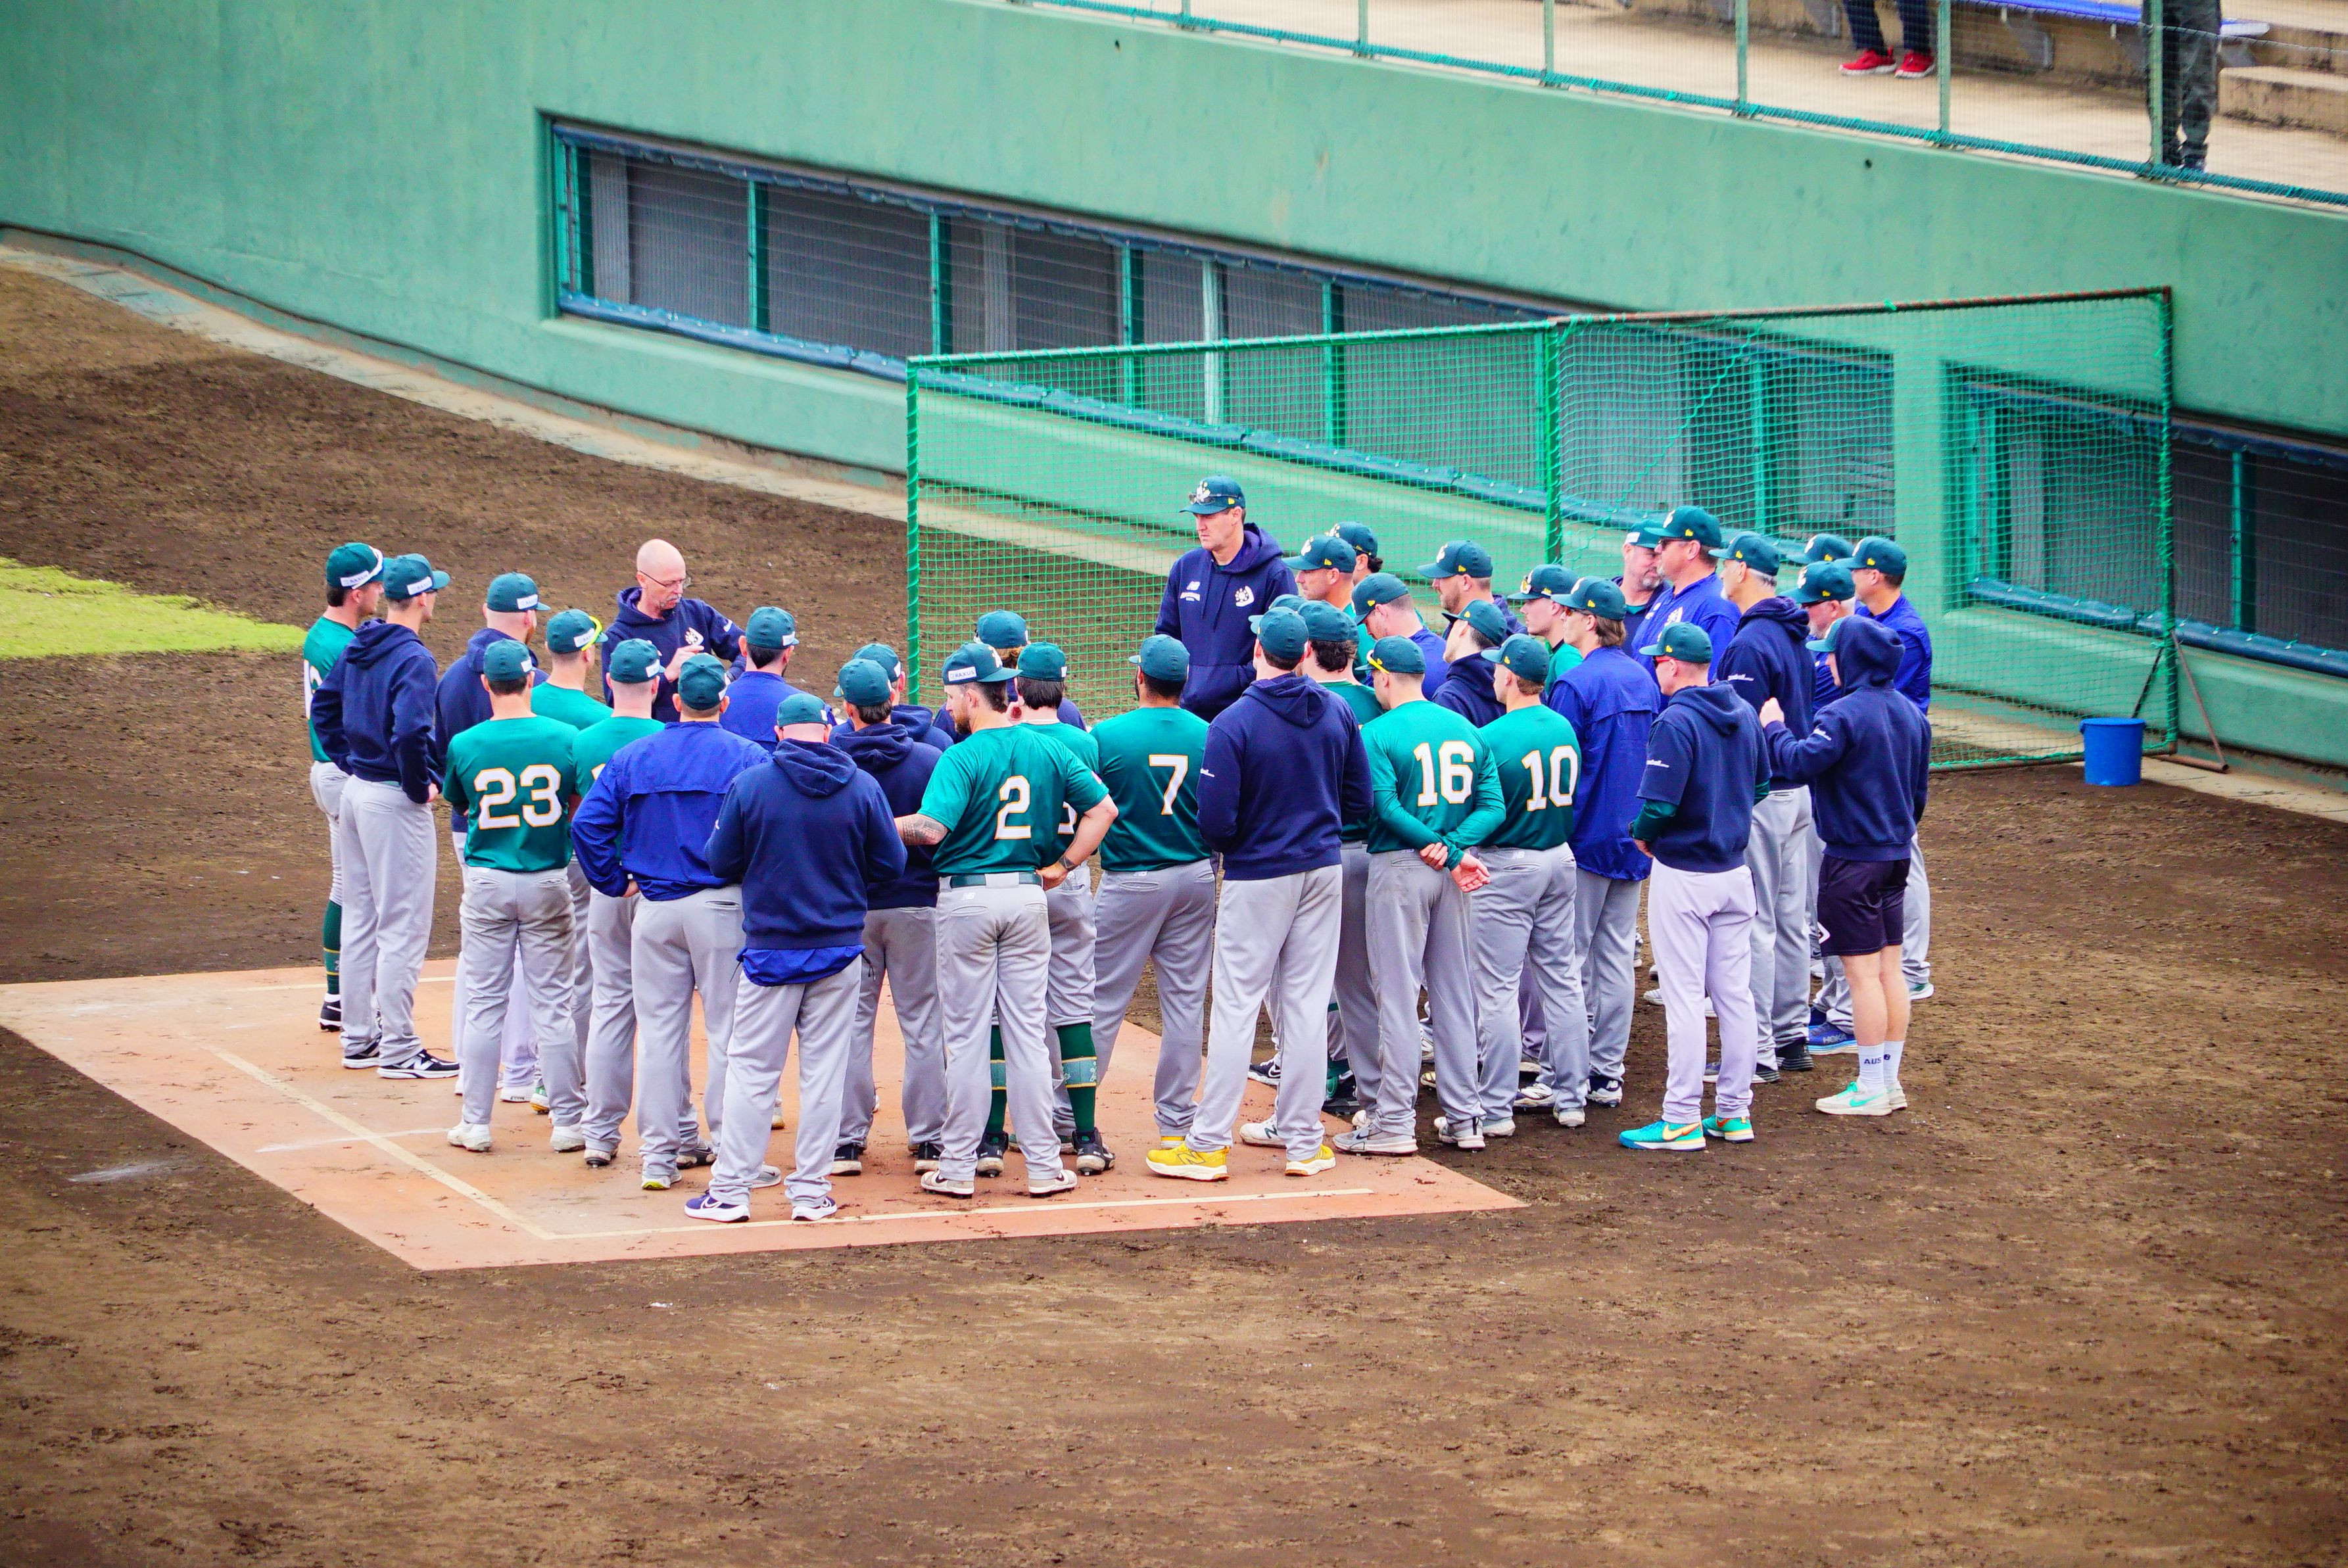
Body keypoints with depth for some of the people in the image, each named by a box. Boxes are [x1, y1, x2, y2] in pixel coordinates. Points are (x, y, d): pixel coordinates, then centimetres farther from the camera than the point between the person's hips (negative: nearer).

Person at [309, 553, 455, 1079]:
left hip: (356, 792, 9)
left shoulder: (359, 649, 7)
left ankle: (359, 1037, 22)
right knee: (403, 924, -4)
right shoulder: (414, 659, -19)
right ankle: (398, 1050, -2)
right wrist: (421, 786, -16)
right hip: (395, 800, -9)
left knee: (360, 918, 16)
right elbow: (409, 732, -30)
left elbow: (324, 708, 17)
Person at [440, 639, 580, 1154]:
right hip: (548, 880, 0)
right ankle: (569, 1121, 9)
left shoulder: (465, 745, -8)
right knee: (552, 1003, 6)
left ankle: (476, 1124, 8)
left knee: (484, 1003, 6)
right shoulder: (565, 738, -7)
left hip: (487, 881, 0)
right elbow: (580, 806, 4)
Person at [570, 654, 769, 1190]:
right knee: (728, 1029, 1)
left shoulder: (632, 758, 5)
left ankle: (661, 1150, 10)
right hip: (723, 904, -3)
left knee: (660, 1030, 8)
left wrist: (615, 882, 7)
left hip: (655, 906, 3)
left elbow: (587, 824, 0)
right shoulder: (747, 758, -4)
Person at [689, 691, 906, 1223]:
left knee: (751, 1070, 4)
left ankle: (731, 1189, 4)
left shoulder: (749, 785, -9)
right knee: (825, 1070, 8)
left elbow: (721, 863, -2)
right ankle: (811, 1190, 9)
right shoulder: (862, 786, -4)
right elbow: (890, 865, 1)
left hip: (770, 949, -1)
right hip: (840, 949, 2)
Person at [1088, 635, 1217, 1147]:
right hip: (1196, 878, 3)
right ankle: (1177, 1121, 11)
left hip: (1131, 881, -3)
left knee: (1102, 1000, 3)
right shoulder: (1209, 737, -3)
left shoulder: (1108, 736, -12)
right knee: (1185, 1000, 8)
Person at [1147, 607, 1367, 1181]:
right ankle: (1302, 1137, 15)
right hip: (1323, 870, 5)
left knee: (1235, 1005, -1)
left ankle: (1209, 1144, 0)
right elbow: (1358, 800, 7)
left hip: (1259, 876, -5)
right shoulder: (1336, 715, 0)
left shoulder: (1233, 724, -18)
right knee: (1307, 1004, 11)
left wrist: (1222, 845, 4)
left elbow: (1215, 821, -18)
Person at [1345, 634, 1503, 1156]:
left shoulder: (1377, 734, -9)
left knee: (1397, 994, -2)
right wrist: (1455, 845, -11)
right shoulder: (1466, 730, 9)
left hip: (1399, 866, -6)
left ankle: (1395, 1122, -3)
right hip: (1454, 872, 6)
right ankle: (1463, 1117, 14)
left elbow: (1386, 808, -19)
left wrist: (1449, 854, -16)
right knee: (1454, 991, 12)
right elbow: (1492, 804, 2)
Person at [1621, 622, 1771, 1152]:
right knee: (1735, 994, 11)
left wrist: (1642, 835, -3)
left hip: (1683, 876, -7)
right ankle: (1735, 1111, 16)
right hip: (1734, 870, 7)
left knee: (1684, 998, -4)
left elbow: (1659, 803, -22)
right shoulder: (1743, 715, 6)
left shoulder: (1676, 722, -18)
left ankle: (1683, 1119, -3)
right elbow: (1760, 785, 15)